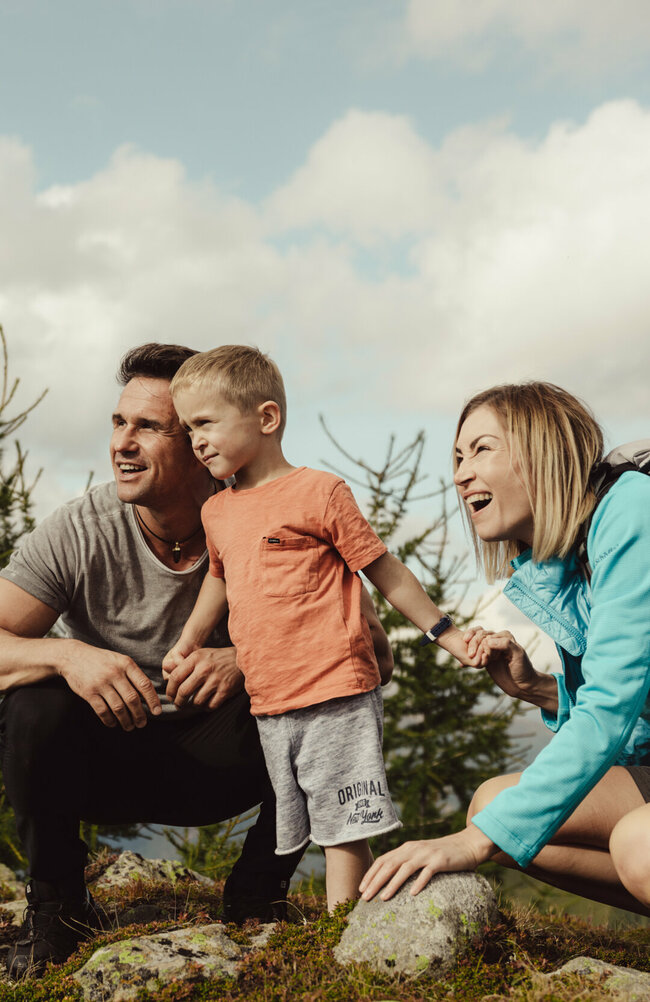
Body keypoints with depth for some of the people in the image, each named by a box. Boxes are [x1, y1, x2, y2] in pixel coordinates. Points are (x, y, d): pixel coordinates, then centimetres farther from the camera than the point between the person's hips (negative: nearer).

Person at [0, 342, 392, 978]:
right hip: (101, 763, 0)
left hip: (212, 765, 0)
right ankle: (55, 904, -5)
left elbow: (372, 647, -21)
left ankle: (254, 901, -3)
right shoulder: (76, 534, -15)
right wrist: (67, 654, -40)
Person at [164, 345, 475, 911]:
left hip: (336, 697, -7)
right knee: (296, 832, 11)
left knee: (344, 829, -3)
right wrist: (188, 643, 30)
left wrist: (447, 634, 1)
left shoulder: (319, 491, -8)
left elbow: (384, 571, -2)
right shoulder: (216, 513, 13)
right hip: (268, 706, 7)